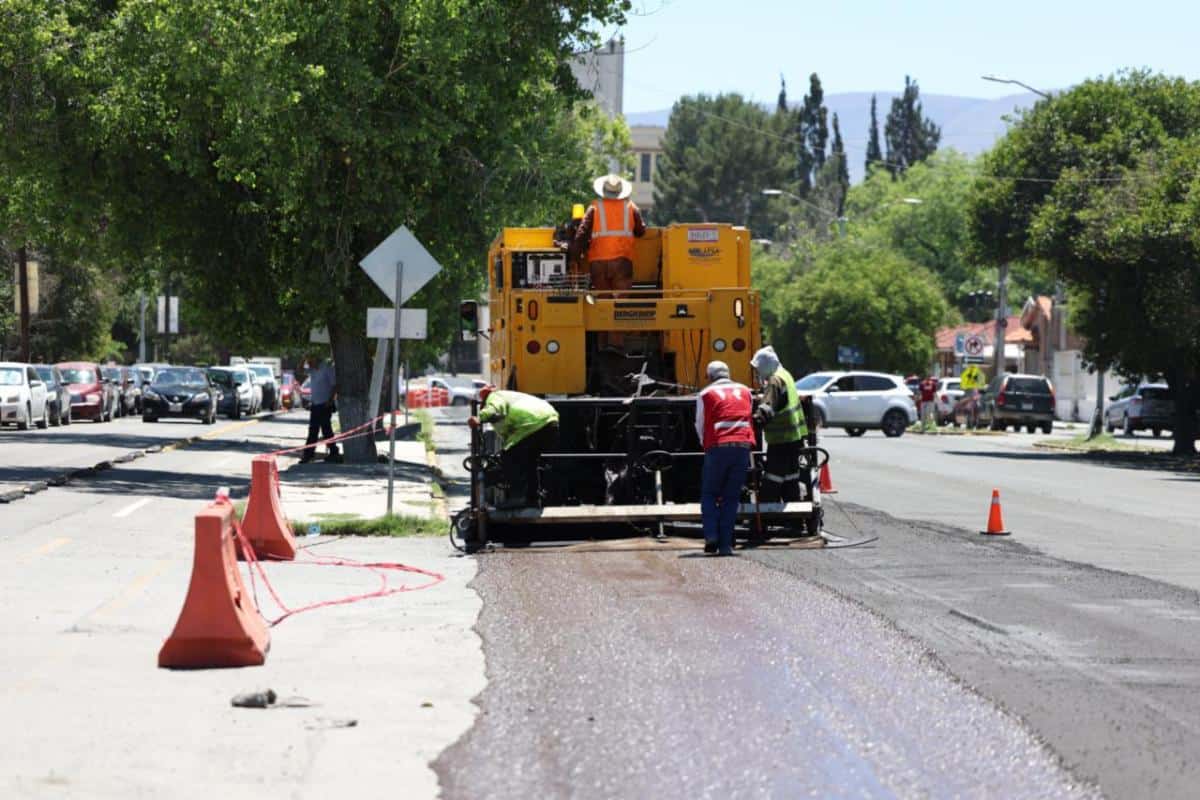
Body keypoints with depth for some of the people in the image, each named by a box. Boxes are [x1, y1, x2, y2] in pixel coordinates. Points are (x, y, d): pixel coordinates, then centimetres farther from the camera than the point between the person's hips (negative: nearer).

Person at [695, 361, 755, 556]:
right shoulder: (745, 392, 17)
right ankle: (726, 544, 0)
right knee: (731, 497, 7)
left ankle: (711, 536, -7)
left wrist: (706, 445, 30)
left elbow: (701, 426, 13)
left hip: (718, 447, -2)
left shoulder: (706, 394, 7)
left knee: (709, 494, 10)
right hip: (743, 445, 2)